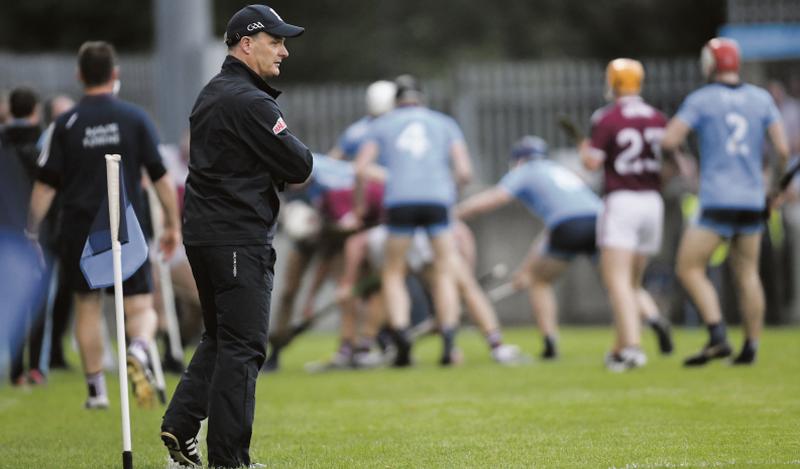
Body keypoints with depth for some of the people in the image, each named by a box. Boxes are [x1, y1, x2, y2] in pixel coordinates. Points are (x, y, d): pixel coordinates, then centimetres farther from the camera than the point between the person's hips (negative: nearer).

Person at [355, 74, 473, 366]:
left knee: (393, 275, 14)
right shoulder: (445, 125, 20)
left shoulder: (382, 125, 19)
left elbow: (360, 170, 7)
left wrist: (359, 205, 21)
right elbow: (464, 172, 10)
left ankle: (401, 340, -5)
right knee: (444, 274, 14)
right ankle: (448, 345, 2)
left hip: (399, 201, 0)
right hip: (438, 200, 0)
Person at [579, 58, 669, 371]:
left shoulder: (606, 118, -8)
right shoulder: (658, 119, 8)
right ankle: (621, 348, 19)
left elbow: (592, 163, -9)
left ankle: (631, 345, -24)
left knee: (617, 278, -9)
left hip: (621, 201, -6)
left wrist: (584, 148, 12)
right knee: (633, 281, 14)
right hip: (652, 201, 6)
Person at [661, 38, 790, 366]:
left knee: (689, 268, -1)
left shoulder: (700, 100, -3)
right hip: (752, 201, 5)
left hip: (717, 201, -5)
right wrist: (776, 185, 18)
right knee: (747, 274, 12)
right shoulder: (761, 99, 8)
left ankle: (718, 336, -16)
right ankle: (751, 348, 11)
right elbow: (783, 148, 4)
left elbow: (669, 141, -10)